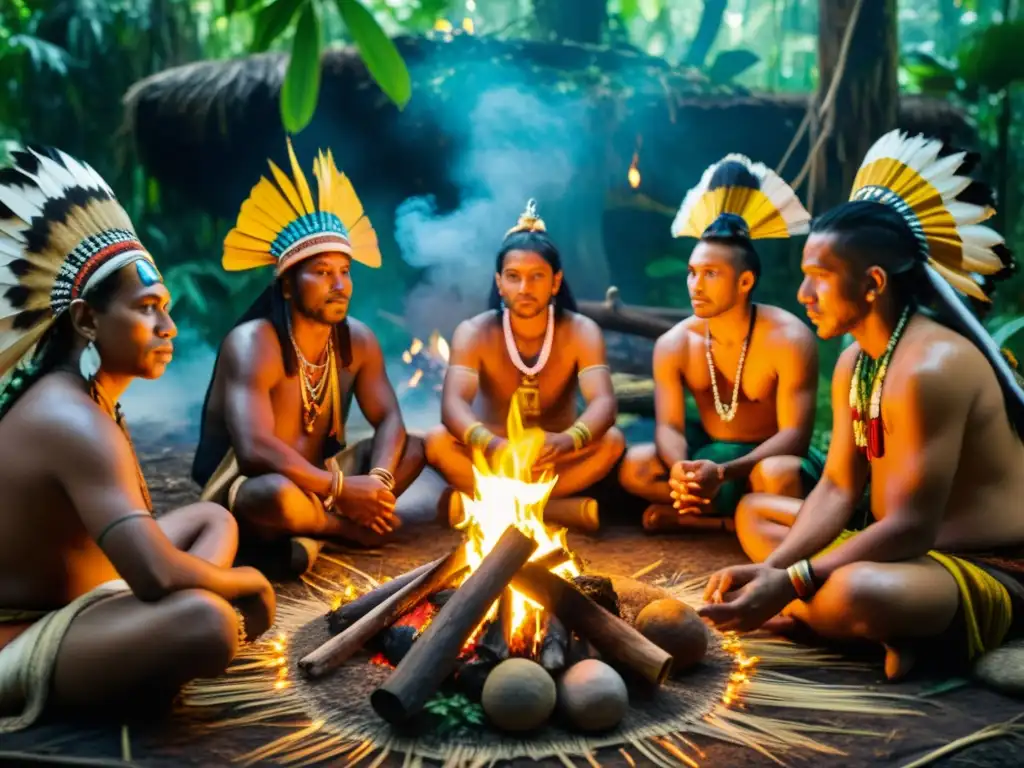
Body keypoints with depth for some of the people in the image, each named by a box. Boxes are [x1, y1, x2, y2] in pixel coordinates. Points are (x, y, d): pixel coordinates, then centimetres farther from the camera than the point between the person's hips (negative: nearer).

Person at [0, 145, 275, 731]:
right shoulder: (73, 421, -27)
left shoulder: (84, 401, 5)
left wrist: (227, 586, -7)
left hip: (75, 601, 11)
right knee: (202, 622, -37)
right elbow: (160, 576, -36)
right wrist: (245, 582, -16)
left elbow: (144, 536, 9)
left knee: (212, 518, 20)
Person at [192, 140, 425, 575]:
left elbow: (390, 421, -3)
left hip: (318, 481, 7)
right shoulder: (253, 345, -22)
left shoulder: (357, 340, -2)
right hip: (238, 488, -7)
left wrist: (376, 482, -25)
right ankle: (351, 529, -8)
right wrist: (342, 489, -31)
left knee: (412, 449, -4)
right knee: (277, 495, -41)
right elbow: (255, 451, -33)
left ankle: (309, 533, -14)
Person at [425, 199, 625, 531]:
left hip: (556, 461, 1)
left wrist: (566, 441, -51)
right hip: (491, 458, 0)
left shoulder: (581, 332, -12)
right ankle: (569, 509, -31)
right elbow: (452, 404, -29)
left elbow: (604, 403, -27)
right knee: (439, 441, -29)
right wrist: (490, 444, -52)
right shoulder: (474, 333, -13)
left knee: (612, 441, -28)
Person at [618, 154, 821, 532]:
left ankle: (691, 516, -14)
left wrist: (723, 473, -40)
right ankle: (739, 515, -16)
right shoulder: (673, 344, -6)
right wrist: (681, 468, -39)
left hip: (766, 458, -4)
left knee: (777, 475, -39)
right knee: (634, 467, -21)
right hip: (707, 452, 4)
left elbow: (794, 435, -24)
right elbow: (669, 426, -12)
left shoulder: (789, 339, -19)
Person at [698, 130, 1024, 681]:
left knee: (856, 594, -40)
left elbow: (911, 528, -28)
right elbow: (837, 488, 2)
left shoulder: (930, 366, -26)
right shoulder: (853, 363, 4)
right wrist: (771, 569, -13)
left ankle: (903, 630, -3)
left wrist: (788, 583, -28)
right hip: (913, 550, 10)